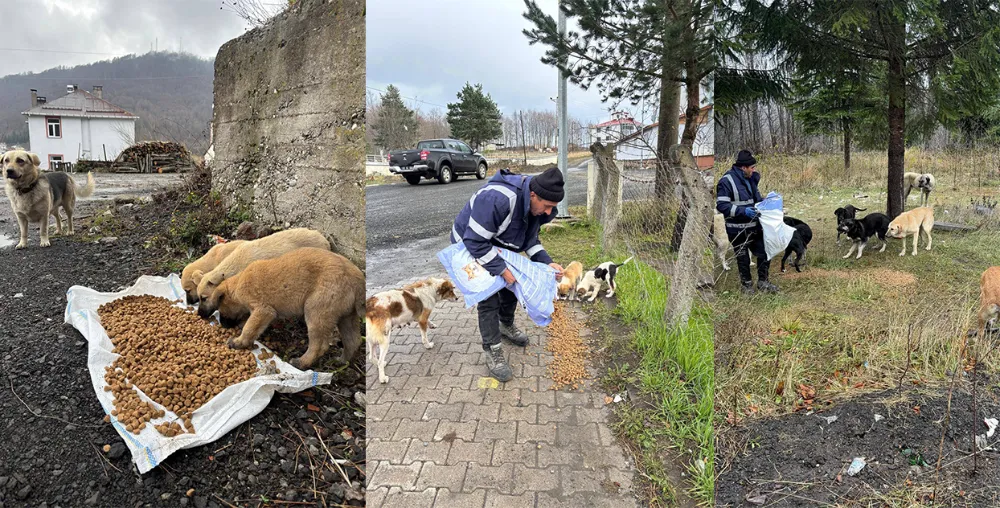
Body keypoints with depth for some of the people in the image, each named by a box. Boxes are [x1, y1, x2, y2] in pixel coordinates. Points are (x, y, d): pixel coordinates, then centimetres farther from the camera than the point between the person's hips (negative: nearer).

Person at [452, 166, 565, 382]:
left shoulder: (536, 205, -14)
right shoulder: (497, 199, -42)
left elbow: (530, 240, 0)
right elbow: (475, 242, -37)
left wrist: (547, 262, -16)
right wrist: (501, 269, -33)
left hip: (498, 247, 8)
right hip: (470, 247, -8)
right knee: (489, 299, -12)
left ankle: (507, 326, 44)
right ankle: (493, 353, 4)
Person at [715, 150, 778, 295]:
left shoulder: (751, 178, 7)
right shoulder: (727, 181, -17)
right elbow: (721, 205, -22)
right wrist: (743, 211, -28)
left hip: (754, 226, 7)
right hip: (737, 230, -7)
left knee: (764, 253, 10)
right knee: (743, 258, 9)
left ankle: (763, 282, 27)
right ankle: (746, 283, 28)